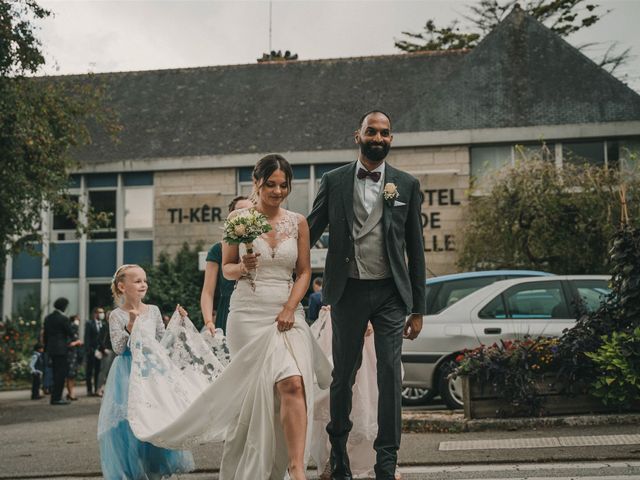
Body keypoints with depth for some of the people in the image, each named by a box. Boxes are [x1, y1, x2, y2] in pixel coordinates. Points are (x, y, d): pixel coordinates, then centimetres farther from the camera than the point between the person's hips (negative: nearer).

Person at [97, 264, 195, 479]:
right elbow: (118, 348, -11)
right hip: (128, 372, -3)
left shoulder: (153, 311, 7)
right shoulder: (117, 316, -4)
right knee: (128, 419, -5)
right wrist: (130, 325, -22)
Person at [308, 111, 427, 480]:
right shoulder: (334, 181, 4)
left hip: (390, 293, 0)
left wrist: (418, 309, 3)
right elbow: (311, 231, 8)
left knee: (390, 374, -3)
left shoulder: (407, 185, 5)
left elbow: (415, 249, 6)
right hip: (347, 291, 0)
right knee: (344, 373, 9)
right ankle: (338, 450, 28)